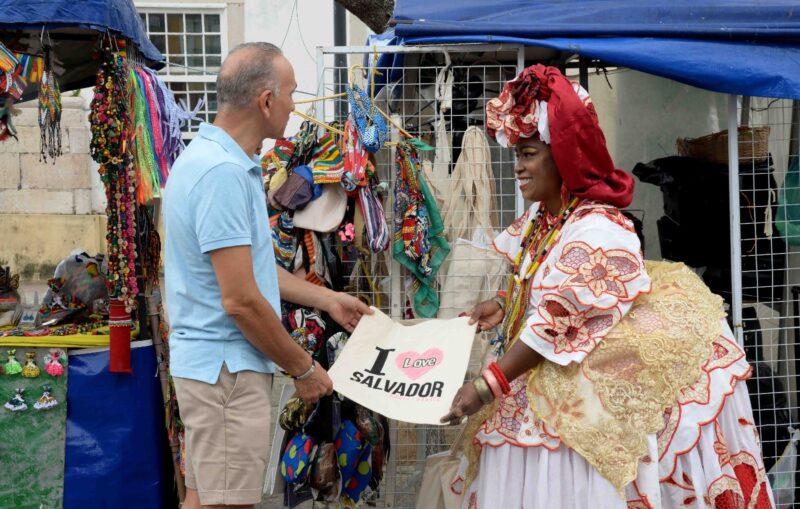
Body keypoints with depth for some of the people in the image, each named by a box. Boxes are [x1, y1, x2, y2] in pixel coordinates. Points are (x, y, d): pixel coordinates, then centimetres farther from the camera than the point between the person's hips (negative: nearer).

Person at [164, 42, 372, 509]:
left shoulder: (215, 157, 11)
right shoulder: (222, 172, -22)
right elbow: (241, 300, -24)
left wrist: (327, 299, 22)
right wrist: (303, 368, -12)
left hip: (214, 363, 10)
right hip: (228, 366, -10)